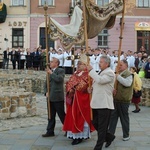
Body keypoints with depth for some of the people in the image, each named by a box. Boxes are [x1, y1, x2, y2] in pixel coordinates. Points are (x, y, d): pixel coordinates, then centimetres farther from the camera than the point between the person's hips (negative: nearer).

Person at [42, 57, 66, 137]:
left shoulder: (61, 71, -4)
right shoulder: (49, 71, 16)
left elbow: (59, 79, -24)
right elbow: (46, 84, 18)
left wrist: (51, 73, -14)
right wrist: (46, 92, 2)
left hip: (58, 97, -7)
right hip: (50, 98, 7)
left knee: (62, 115, 1)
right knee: (51, 116, 12)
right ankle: (50, 132, 20)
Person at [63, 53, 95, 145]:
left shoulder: (88, 74, -10)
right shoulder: (76, 73, 15)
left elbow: (84, 85, -23)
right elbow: (69, 83, 10)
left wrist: (75, 89, -19)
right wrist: (70, 90, -8)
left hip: (82, 99, -8)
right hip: (73, 98, 8)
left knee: (80, 116, -4)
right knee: (73, 116, 11)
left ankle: (80, 136, 4)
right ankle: (74, 134, 21)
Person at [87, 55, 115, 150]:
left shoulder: (110, 73, -11)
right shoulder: (101, 72, 17)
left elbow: (100, 80, -28)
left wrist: (91, 70, -18)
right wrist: (92, 88, 5)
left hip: (104, 104, -9)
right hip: (97, 103, 9)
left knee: (102, 127, -1)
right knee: (95, 124, 15)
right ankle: (109, 137, 35)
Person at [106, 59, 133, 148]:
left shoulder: (128, 74, -9)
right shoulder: (118, 74, 14)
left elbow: (128, 83, -27)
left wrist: (118, 77, -24)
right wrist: (113, 89, -5)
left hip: (124, 100, -6)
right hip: (116, 99, 6)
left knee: (124, 118, 6)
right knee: (113, 117, 6)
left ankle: (126, 135, 15)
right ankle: (110, 134, 12)